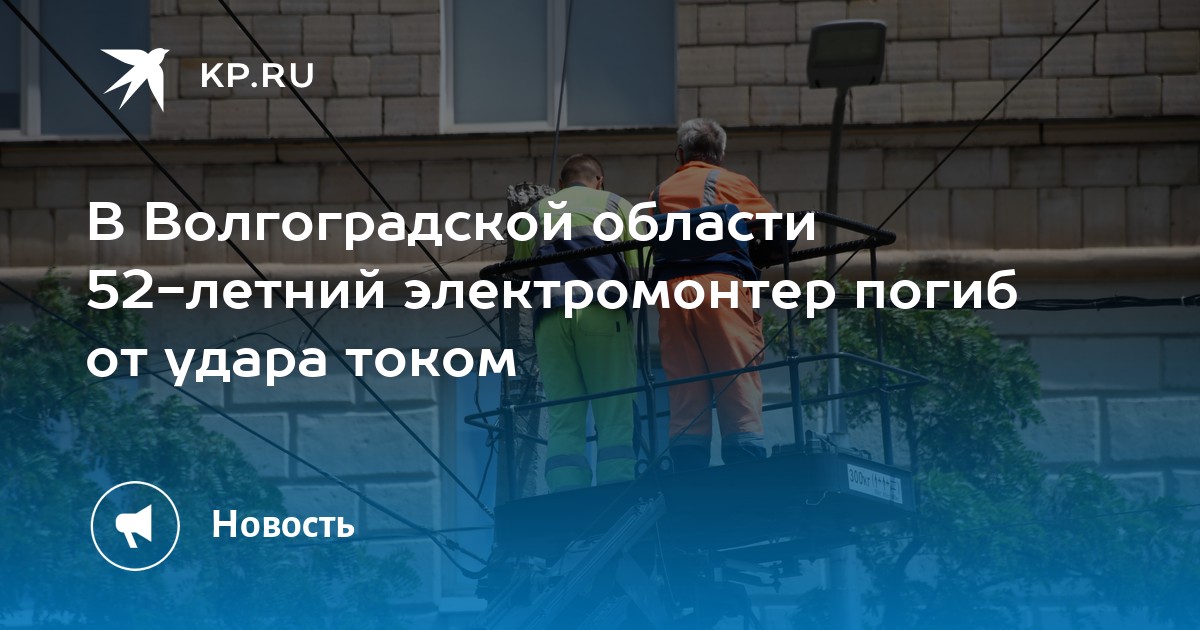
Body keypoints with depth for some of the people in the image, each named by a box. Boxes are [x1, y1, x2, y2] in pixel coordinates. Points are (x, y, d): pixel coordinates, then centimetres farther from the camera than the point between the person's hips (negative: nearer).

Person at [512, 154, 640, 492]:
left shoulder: (537, 212, 24)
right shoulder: (616, 205, 18)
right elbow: (642, 267, 6)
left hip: (550, 315, 2)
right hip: (603, 312, -2)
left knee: (563, 421, 1)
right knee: (615, 416, -4)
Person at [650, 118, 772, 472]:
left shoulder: (660, 193, 25)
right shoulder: (736, 185, 15)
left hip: (671, 289, 3)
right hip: (724, 282, -3)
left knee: (684, 411, 1)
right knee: (741, 403, -7)